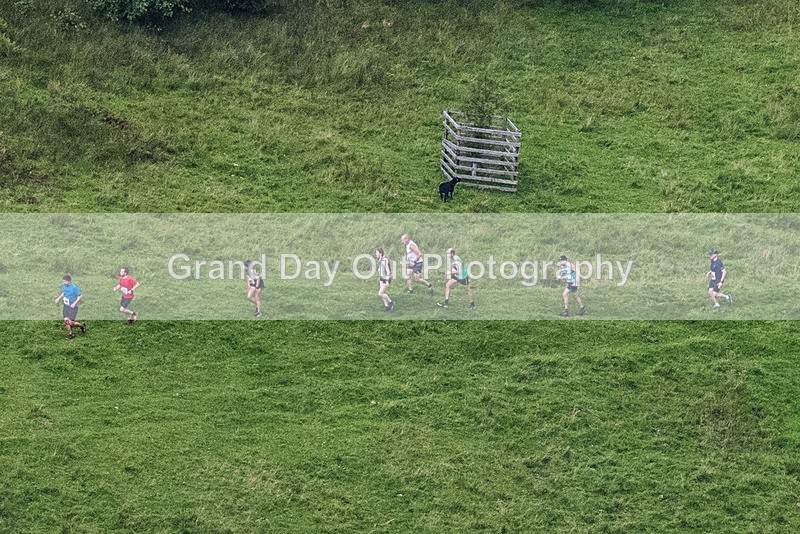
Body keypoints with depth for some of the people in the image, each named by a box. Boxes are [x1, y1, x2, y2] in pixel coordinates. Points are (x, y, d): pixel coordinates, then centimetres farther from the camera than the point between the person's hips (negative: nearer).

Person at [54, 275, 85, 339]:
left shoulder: (74, 287, -21)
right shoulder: (64, 286, -1)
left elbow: (80, 296, -13)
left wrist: (74, 303, -21)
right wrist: (59, 298, 4)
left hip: (73, 307, -6)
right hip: (66, 306, 6)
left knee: (70, 323, -8)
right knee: (66, 321, 1)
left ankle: (82, 326, 20)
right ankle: (70, 334, 19)